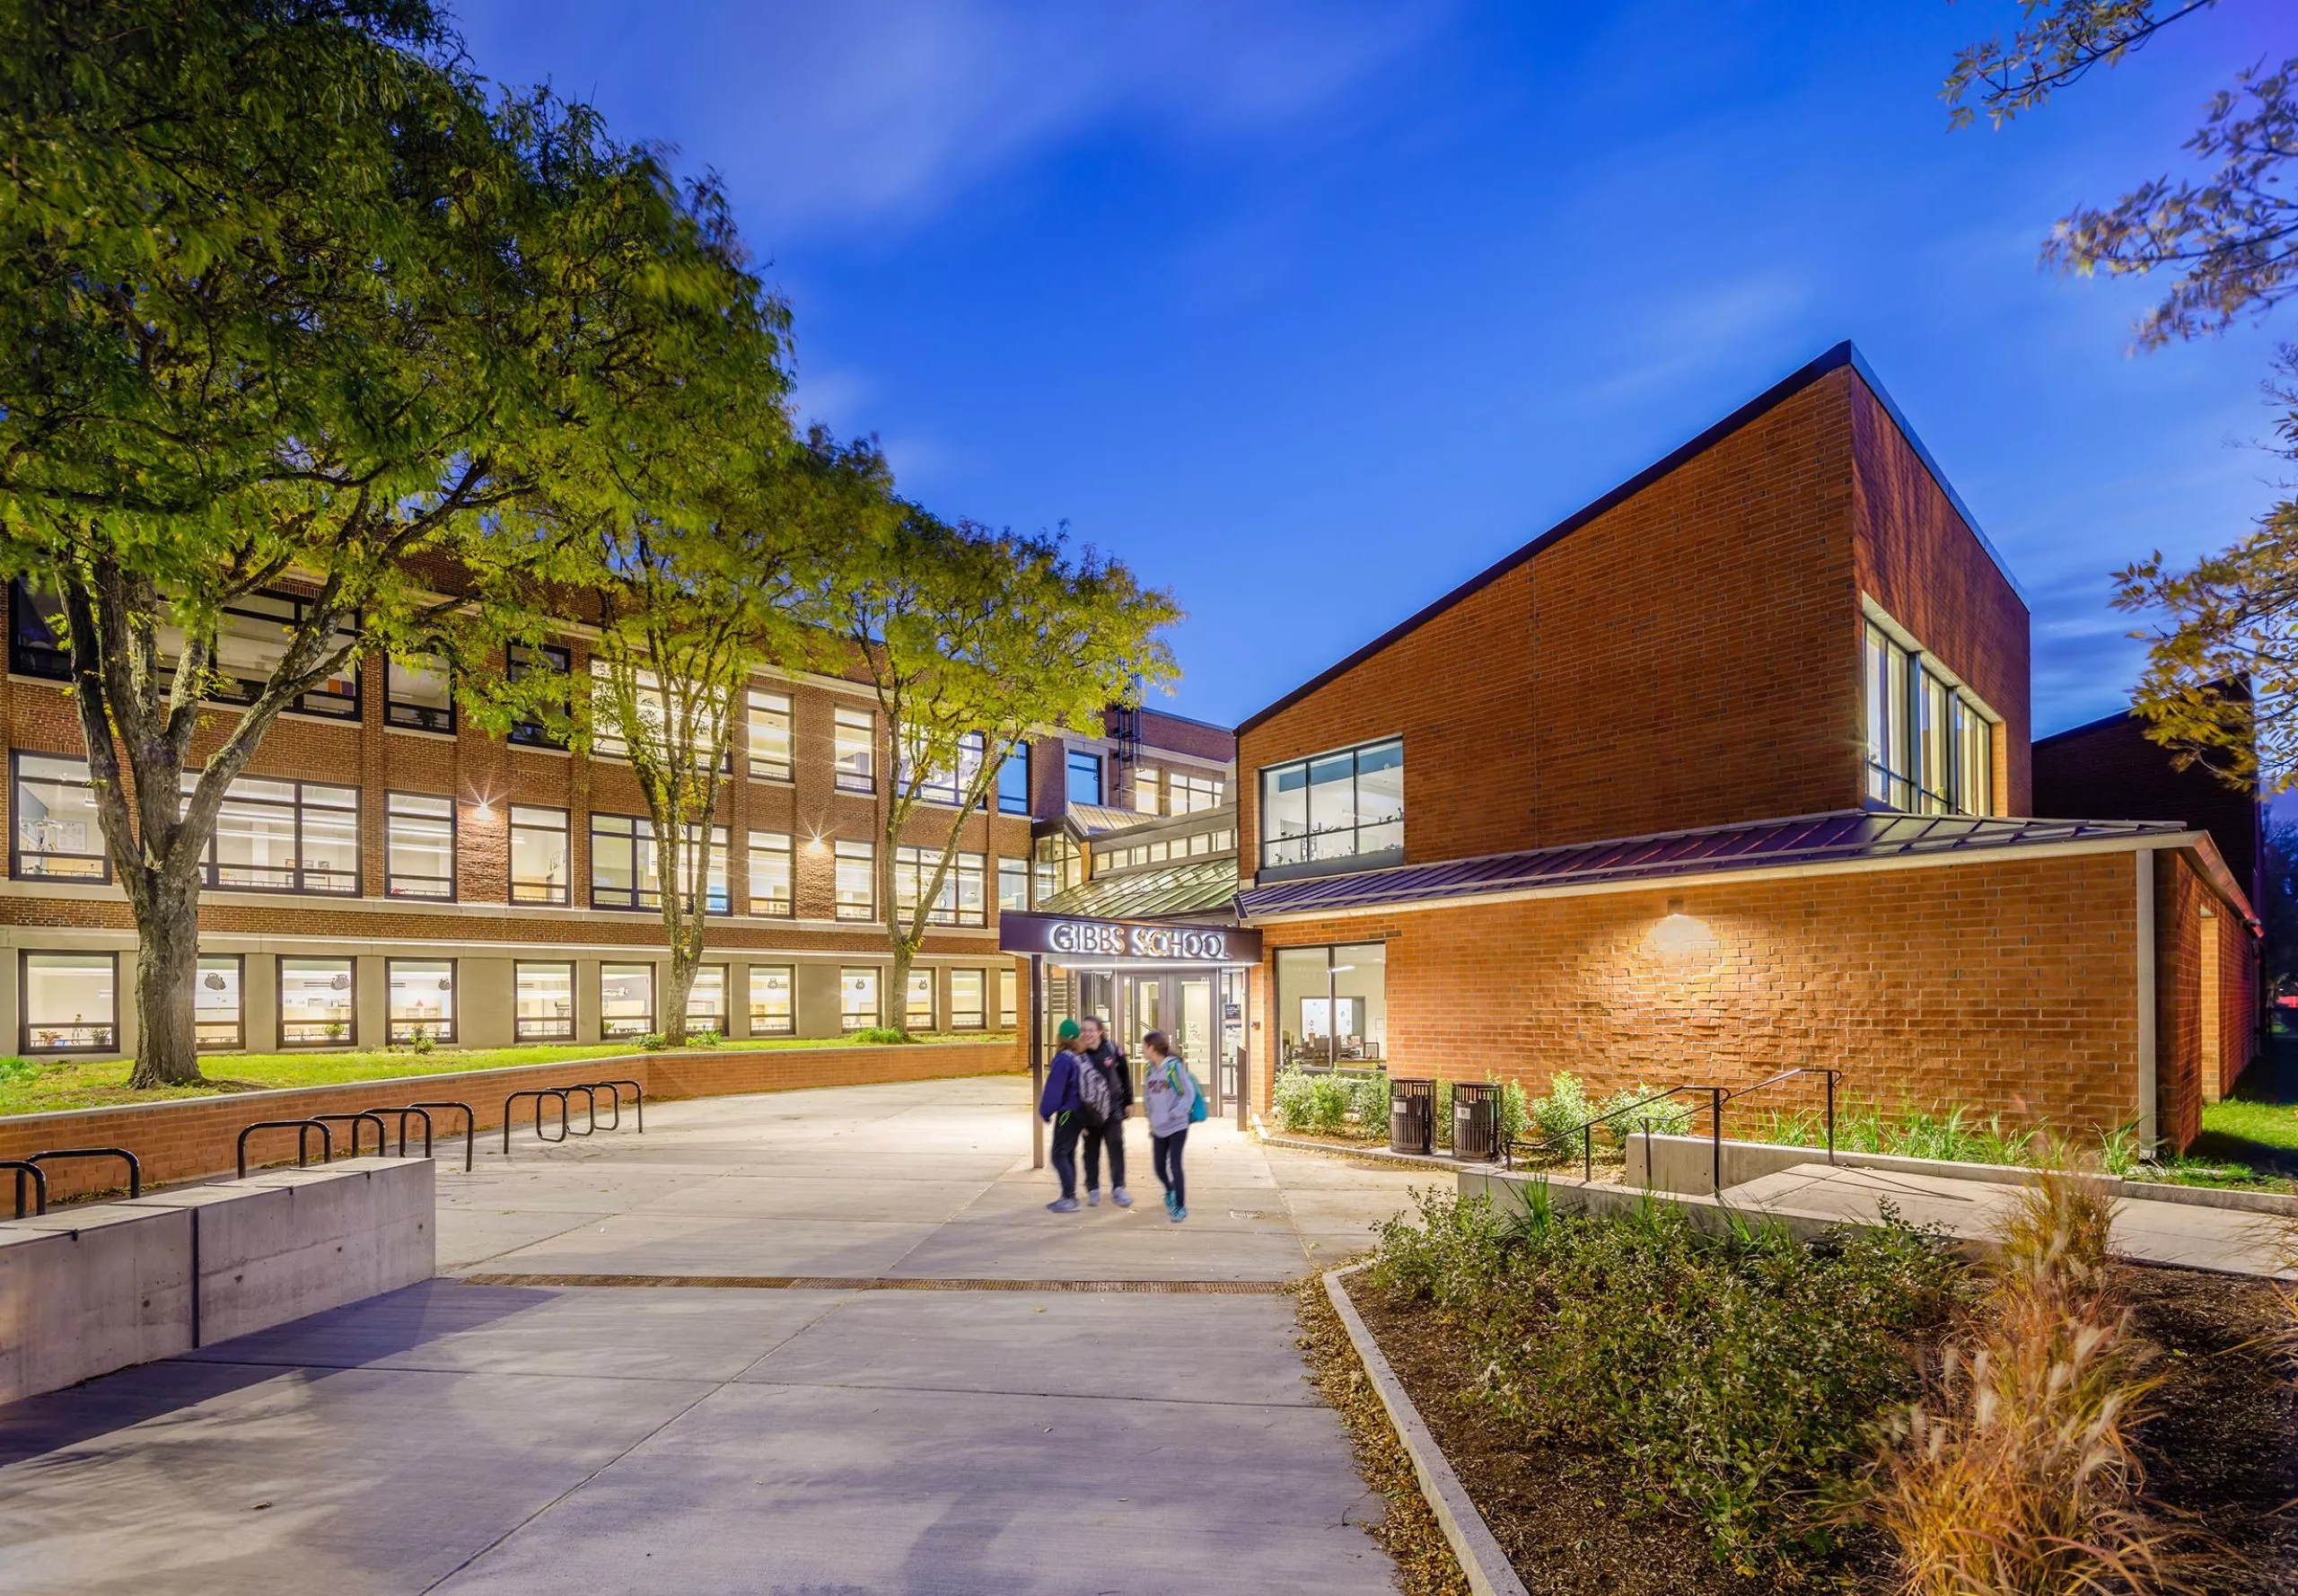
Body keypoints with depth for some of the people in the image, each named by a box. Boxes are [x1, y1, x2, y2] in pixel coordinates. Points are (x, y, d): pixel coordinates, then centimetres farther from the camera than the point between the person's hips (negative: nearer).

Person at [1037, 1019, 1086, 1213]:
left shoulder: (1062, 1060, -19)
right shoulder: (1078, 1058, 7)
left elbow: (1054, 1089, -17)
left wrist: (1045, 1111, -5)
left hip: (1066, 1114, -9)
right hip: (1077, 1113, 9)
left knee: (1059, 1155, -4)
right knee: (1069, 1154, 15)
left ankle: (1069, 1198, -6)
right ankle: (1069, 1197, 21)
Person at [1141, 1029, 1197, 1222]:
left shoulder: (1174, 1066, -15)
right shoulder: (1148, 1069, 3)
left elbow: (1189, 1094, -13)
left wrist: (1174, 1114, -17)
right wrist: (1152, 1117, 8)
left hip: (1177, 1126, -6)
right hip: (1158, 1128, 6)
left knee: (1174, 1165, -7)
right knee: (1159, 1166, 10)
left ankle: (1180, 1206, 7)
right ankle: (1170, 1192, 40)